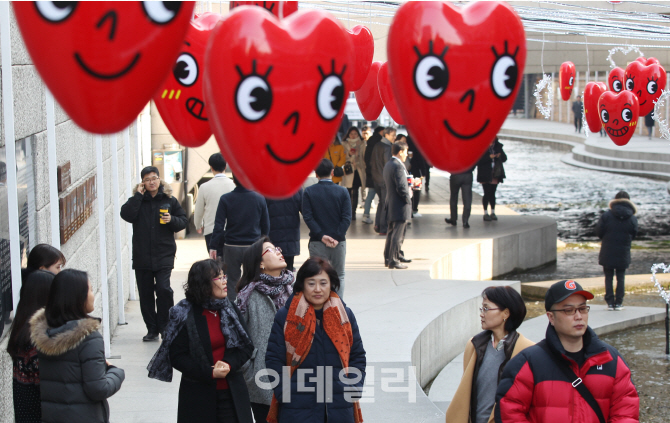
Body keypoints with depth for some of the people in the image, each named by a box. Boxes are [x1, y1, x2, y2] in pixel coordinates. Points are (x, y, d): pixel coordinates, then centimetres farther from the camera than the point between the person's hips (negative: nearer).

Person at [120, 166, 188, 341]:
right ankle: (152, 330, 17)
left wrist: (172, 220, -10)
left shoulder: (169, 200, 6)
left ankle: (166, 327, 0)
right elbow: (126, 215, -13)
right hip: (142, 256, 2)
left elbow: (183, 220, 9)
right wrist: (138, 195, -12)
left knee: (163, 289, -14)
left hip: (164, 255, -2)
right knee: (145, 294, 6)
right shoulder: (137, 200, 6)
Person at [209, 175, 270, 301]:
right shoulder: (259, 199, -1)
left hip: (232, 248, -1)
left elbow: (219, 226, -7)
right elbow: (266, 226, 6)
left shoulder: (225, 199, -6)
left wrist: (213, 247, -2)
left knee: (232, 282, 8)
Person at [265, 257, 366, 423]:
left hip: (340, 408, 2)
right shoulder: (285, 316, -1)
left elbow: (357, 356, 12)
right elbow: (274, 359, -1)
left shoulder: (345, 315, 7)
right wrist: (285, 395, -9)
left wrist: (353, 390, 0)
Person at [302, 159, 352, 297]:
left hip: (317, 243, 0)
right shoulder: (342, 192, -1)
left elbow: (307, 217, -9)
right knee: (339, 276, 13)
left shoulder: (309, 192, -2)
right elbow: (347, 218, -8)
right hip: (339, 242, 1)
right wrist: (337, 237, -10)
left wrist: (321, 235, -11)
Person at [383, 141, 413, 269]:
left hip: (391, 204, 10)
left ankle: (391, 256, 28)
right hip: (400, 206, -10)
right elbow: (401, 187, -24)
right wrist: (408, 198, -9)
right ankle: (393, 260, -4)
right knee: (397, 234, -5)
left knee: (392, 232, 18)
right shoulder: (398, 166, -19)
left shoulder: (388, 165, 11)